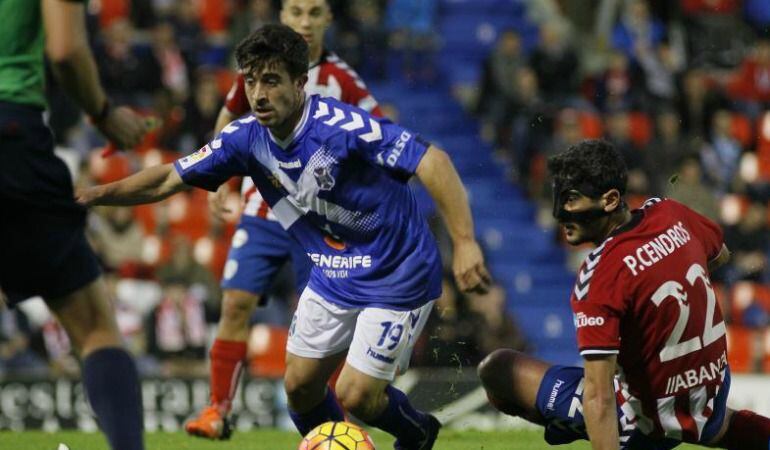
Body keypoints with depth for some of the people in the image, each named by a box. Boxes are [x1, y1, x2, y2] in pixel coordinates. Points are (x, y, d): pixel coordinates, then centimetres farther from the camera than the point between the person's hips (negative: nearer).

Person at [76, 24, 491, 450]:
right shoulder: (247, 137, -8)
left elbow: (432, 161, -33)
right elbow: (170, 178, 0)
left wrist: (464, 243, -39)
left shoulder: (341, 126, -29)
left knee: (355, 396, -7)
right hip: (332, 278, 7)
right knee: (300, 387, 6)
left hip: (397, 278, -7)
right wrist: (100, 193, -13)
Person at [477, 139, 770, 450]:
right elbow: (719, 256, 19)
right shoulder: (671, 214, -7)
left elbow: (599, 397, -30)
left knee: (496, 368, -5)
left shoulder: (599, 274, -26)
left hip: (647, 423, -7)